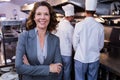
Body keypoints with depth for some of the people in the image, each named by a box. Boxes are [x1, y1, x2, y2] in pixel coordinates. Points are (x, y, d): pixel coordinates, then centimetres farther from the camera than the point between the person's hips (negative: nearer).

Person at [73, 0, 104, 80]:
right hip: (94, 58, 2)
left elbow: (75, 43, -5)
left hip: (80, 58, -2)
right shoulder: (100, 26, -8)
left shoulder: (79, 25, -13)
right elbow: (101, 44, 3)